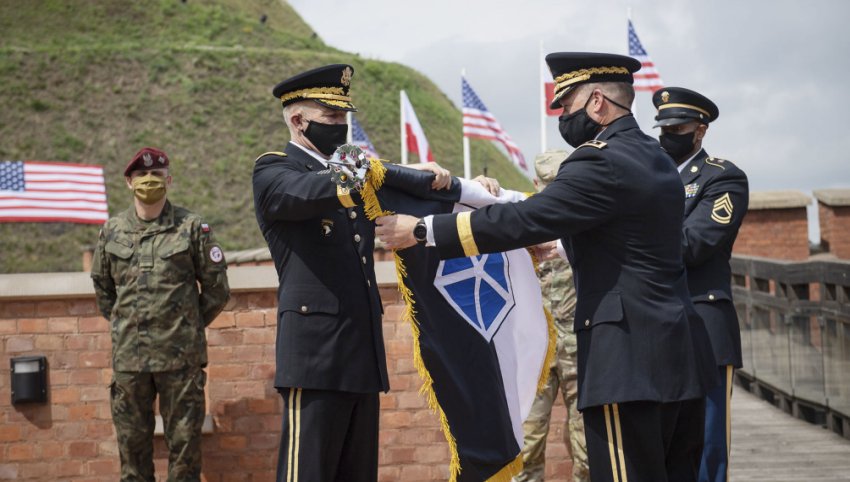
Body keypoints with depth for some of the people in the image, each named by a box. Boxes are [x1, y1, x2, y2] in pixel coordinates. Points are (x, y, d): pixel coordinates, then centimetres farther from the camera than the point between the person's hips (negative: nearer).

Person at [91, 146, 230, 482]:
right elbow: (102, 289, 20)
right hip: (128, 356, 2)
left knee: (184, 443, 1)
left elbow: (216, 289, 5)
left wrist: (189, 326, 7)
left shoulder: (192, 227, 1)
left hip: (181, 356, -2)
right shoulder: (112, 231, 8)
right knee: (132, 443, 7)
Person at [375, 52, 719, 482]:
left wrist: (421, 230, -11)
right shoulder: (654, 158, 14)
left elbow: (517, 221, -18)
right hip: (682, 358, 9)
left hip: (629, 361, -9)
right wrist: (566, 244, 37)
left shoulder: (601, 162, -14)